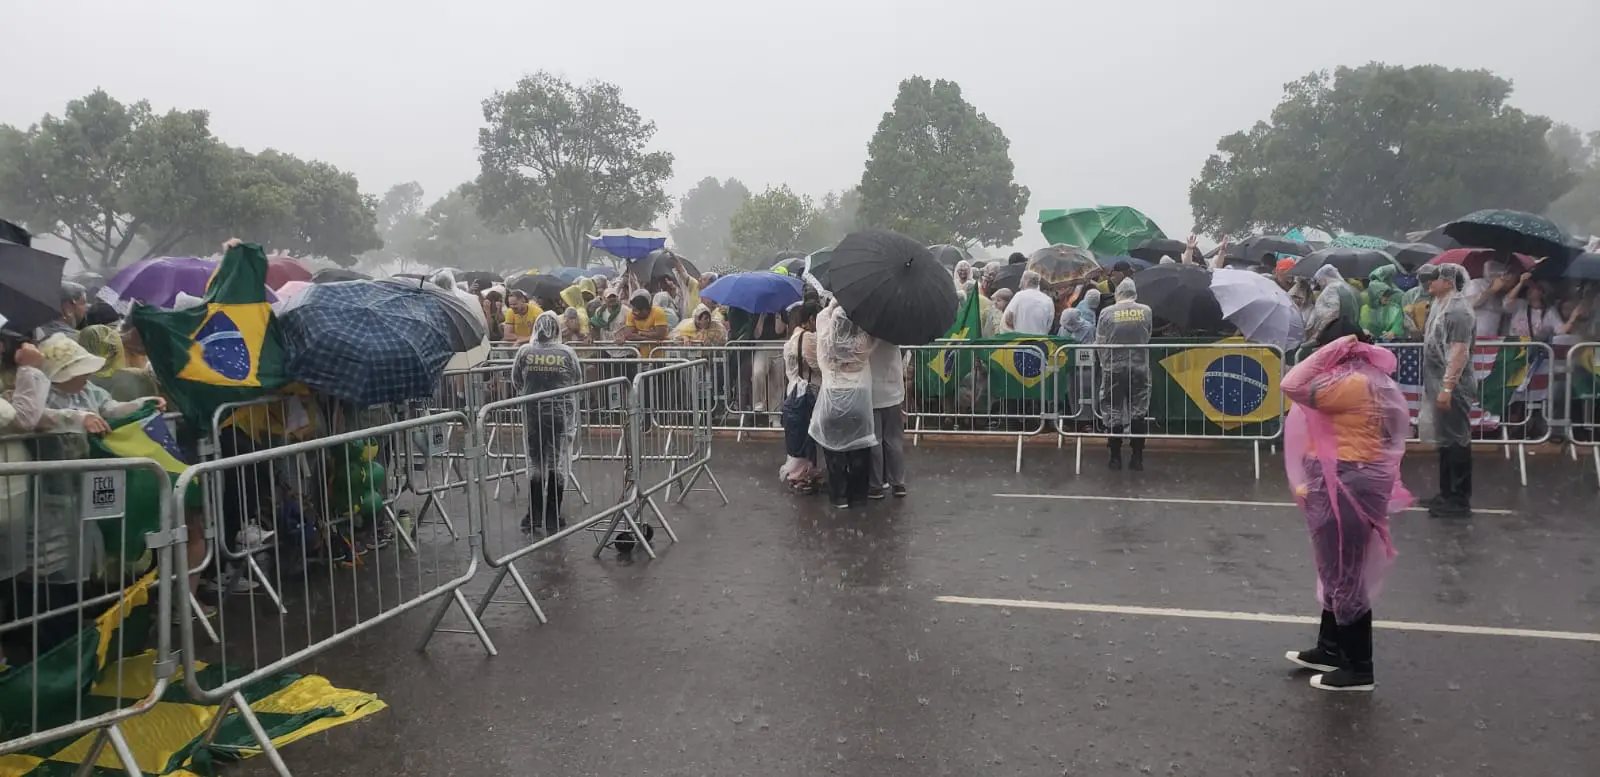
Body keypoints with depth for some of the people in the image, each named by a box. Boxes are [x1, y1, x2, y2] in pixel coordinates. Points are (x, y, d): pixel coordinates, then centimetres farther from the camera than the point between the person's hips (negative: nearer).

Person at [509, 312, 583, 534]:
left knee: (536, 465, 13)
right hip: (561, 413, -1)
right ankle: (553, 520, 11)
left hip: (532, 413, 1)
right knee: (557, 465, 7)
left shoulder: (524, 352, -5)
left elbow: (516, 384, 3)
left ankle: (534, 518, 16)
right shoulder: (567, 353, -7)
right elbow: (578, 383, 2)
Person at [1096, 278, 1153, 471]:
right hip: (1140, 368, 1)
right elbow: (1147, 337, 8)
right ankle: (1137, 458, 9)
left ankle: (1115, 458, 10)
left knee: (1114, 413, 7)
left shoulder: (1107, 313, -7)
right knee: (1138, 412, 8)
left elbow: (1099, 343, -2)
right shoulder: (1146, 311, -2)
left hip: (1114, 369, -1)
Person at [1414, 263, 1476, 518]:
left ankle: (1460, 501, 1)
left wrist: (1447, 387, -26)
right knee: (1445, 440, 15)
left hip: (1453, 388, -10)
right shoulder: (1440, 305, 15)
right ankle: (1447, 494, 24)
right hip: (1439, 385, 10)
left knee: (1457, 442, -4)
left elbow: (1460, 352, -23)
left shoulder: (1458, 309, -17)